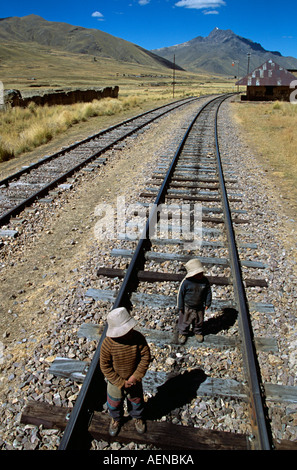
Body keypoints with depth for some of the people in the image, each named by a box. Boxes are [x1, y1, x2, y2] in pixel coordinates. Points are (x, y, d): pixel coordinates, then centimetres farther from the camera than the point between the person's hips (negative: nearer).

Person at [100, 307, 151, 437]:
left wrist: (135, 377, -18)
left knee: (136, 399, 24)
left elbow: (146, 357, -17)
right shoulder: (108, 343, -30)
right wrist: (120, 383, -18)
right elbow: (105, 366, -19)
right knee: (114, 402, 23)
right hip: (115, 380, -1)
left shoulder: (138, 338, -27)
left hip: (134, 379, 1)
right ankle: (116, 419, 56)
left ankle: (137, 417, 57)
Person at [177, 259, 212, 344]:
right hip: (187, 307, -3)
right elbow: (180, 294, -15)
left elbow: (208, 292, 0)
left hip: (200, 307, 3)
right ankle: (183, 333, 43)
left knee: (199, 321, 23)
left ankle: (198, 332, 51)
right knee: (185, 321, 16)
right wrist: (180, 307, -9)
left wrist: (207, 303, 6)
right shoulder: (186, 282, -26)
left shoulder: (205, 280, -16)